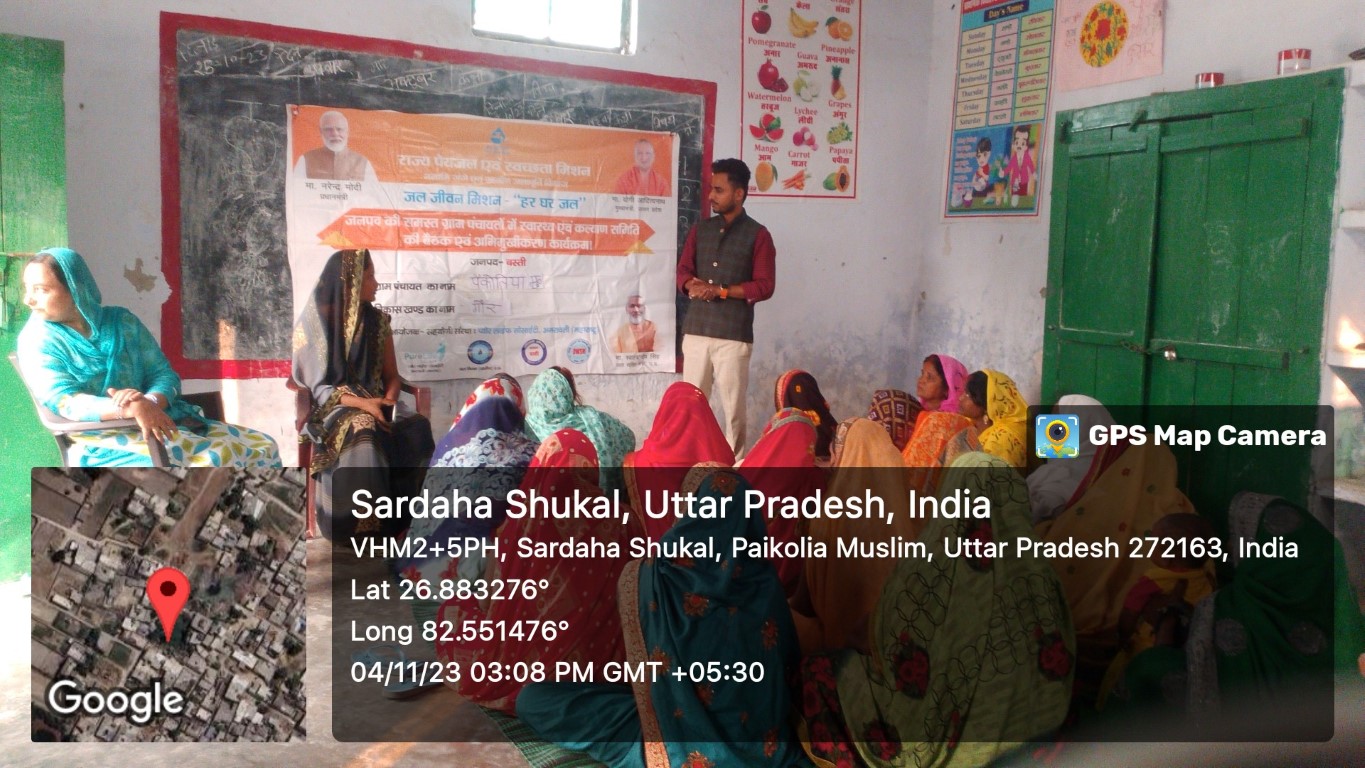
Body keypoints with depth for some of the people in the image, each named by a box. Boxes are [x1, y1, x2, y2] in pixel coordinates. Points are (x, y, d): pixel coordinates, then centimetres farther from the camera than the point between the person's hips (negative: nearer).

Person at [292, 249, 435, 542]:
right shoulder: (313, 323, -4)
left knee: (415, 428, -29)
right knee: (363, 432, -39)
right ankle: (362, 526, -30)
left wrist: (386, 403, -13)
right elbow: (315, 385, -8)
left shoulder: (377, 320, 10)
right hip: (331, 407, -4)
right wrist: (362, 404, -23)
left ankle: (404, 518, -23)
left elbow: (391, 375, 11)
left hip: (375, 402, 4)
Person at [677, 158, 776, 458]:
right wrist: (693, 285, -13)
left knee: (734, 405, -1)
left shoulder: (758, 235, 0)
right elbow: (683, 270, 10)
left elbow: (764, 286, -6)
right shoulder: (700, 230, 14)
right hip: (696, 330, 4)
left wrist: (722, 291, -14)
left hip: (734, 334, -4)